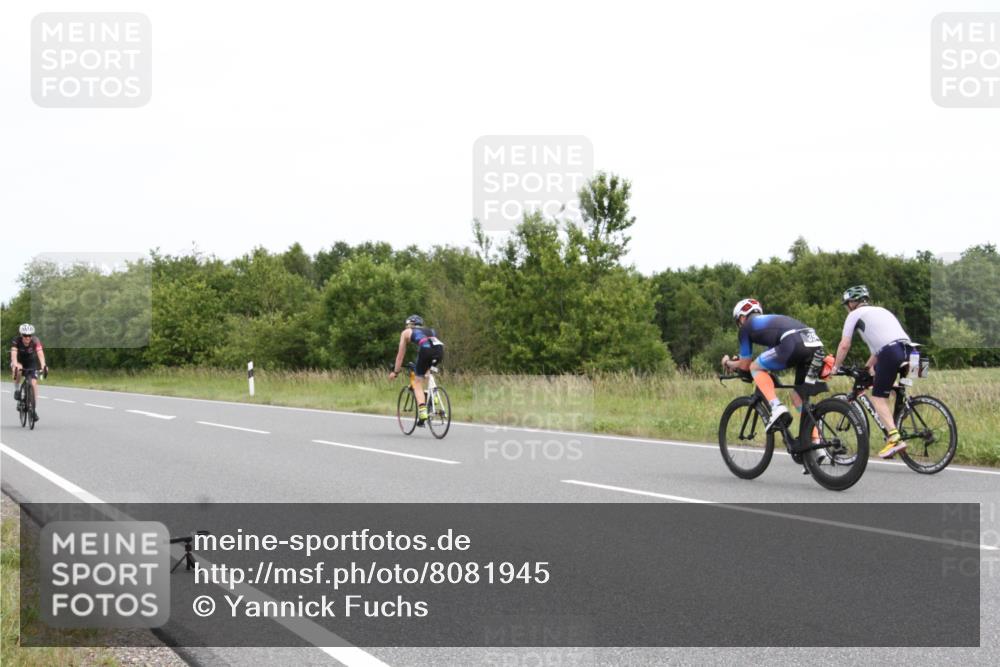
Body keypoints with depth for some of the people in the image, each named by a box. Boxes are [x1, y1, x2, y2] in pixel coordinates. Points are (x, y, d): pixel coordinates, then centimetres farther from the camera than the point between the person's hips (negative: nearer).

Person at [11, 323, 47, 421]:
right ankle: (17, 389, -11)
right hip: (19, 361, -1)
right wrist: (15, 365, -60)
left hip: (31, 362, 1)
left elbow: (40, 353, -42)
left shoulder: (35, 341, -28)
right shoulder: (16, 340, -29)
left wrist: (43, 365, -59)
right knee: (17, 369, -36)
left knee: (34, 383, -13)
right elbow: (14, 353, -42)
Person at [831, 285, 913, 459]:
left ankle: (894, 437, -17)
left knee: (878, 397, -1)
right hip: (908, 350, 7)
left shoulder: (855, 314, 14)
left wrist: (835, 368, 21)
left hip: (891, 353, -7)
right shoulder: (881, 311, 34)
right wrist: (867, 367, 46)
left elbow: (844, 345, 9)